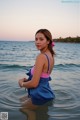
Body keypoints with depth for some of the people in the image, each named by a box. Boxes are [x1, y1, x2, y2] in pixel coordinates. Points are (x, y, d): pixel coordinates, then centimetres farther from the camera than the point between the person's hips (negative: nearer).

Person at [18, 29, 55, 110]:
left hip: (39, 96, -9)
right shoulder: (50, 55, 3)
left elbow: (34, 83, -23)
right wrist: (27, 80, 6)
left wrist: (22, 83, -4)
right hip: (46, 94, 9)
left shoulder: (41, 56, -24)